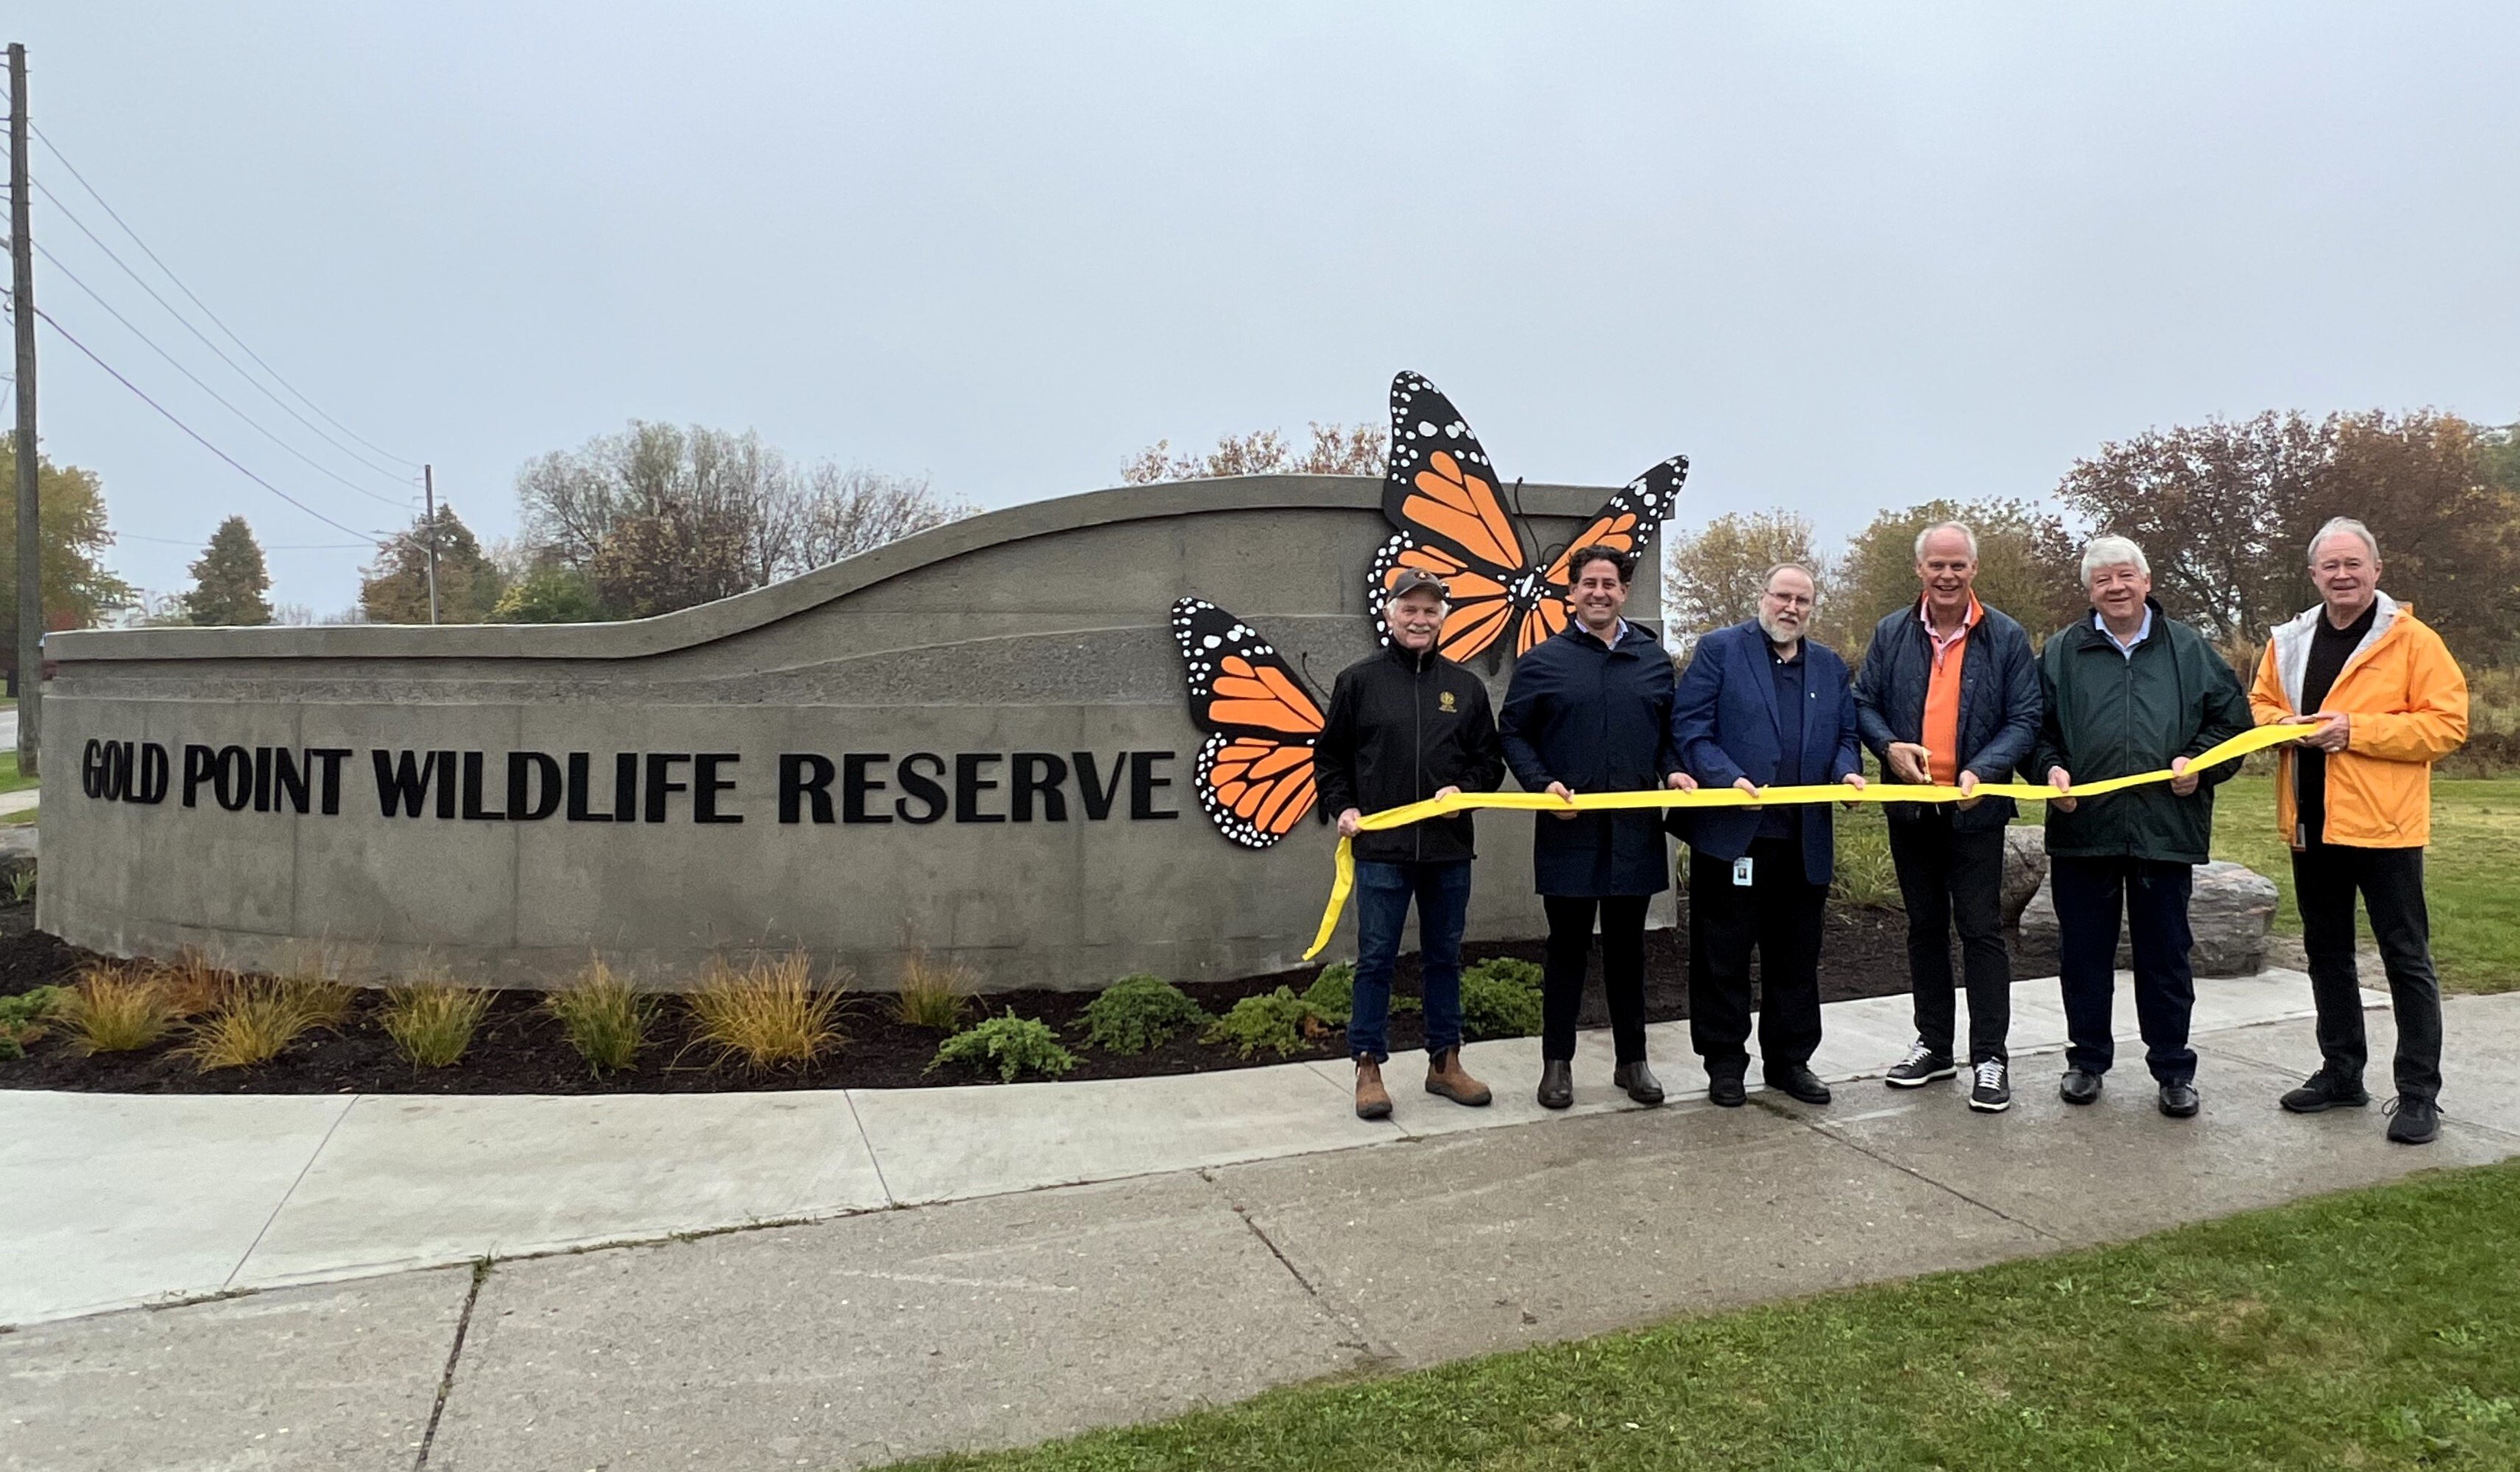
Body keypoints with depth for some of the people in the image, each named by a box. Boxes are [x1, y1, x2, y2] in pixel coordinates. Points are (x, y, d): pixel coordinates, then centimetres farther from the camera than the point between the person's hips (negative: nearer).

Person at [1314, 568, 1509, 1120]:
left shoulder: (1466, 686, 8)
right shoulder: (1359, 681, 2)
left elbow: (1490, 761, 12)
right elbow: (1329, 756, 8)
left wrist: (1464, 790, -6)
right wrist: (1342, 807, -5)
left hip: (1449, 847, 3)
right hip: (1381, 847, -3)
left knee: (1445, 957, 12)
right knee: (1376, 959, 2)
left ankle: (1445, 1062, 24)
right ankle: (1368, 1068, 11)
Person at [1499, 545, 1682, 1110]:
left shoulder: (1654, 659, 9)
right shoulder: (1543, 660, 1)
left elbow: (1671, 732, 14)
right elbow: (1513, 733, 2)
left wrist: (1674, 772, -5)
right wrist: (1542, 783, -12)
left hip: (1635, 830, 2)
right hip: (1568, 830, -2)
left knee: (1626, 947, 12)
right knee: (1567, 947, 6)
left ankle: (1632, 1061, 23)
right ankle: (1557, 1063, 16)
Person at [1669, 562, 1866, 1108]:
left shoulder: (1830, 666, 16)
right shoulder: (1719, 650, 0)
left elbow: (1845, 736, 16)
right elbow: (1689, 728, -7)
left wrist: (1848, 771, -6)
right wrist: (1728, 778, -20)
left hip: (1805, 839, 5)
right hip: (1731, 833, -5)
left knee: (1796, 959, 13)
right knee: (1723, 958, 4)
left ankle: (1790, 1060, 25)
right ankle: (1724, 1063, 15)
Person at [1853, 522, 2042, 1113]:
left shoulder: (2006, 637, -2)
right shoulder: (1892, 634, 5)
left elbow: (2025, 720, -4)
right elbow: (1864, 704, 9)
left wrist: (1982, 770, -19)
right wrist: (1889, 747, -11)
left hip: (1974, 809, -3)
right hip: (1910, 808, 3)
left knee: (1981, 931, -1)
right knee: (1925, 927, 13)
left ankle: (1990, 1057, 6)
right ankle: (1933, 1044, 24)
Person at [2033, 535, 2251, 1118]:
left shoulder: (2189, 649, 7)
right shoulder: (2062, 653, 7)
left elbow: (2233, 720, 9)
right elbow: (2035, 728, 9)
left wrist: (2199, 763, -7)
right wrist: (2051, 768, -9)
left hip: (2166, 827, 0)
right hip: (2083, 828, 1)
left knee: (2166, 957, 7)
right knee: (2083, 955, 9)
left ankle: (2174, 1070, 19)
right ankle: (2087, 1060, 22)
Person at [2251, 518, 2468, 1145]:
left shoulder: (2413, 641, -7)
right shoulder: (2290, 642, 8)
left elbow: (2446, 723, -12)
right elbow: (2260, 707, 15)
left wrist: (2355, 730, -20)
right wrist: (2289, 726, -7)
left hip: (2382, 826, -6)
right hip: (2311, 825, 6)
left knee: (2405, 956, 1)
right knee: (2326, 952, 15)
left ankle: (2419, 1093, 9)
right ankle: (2341, 1071, 28)